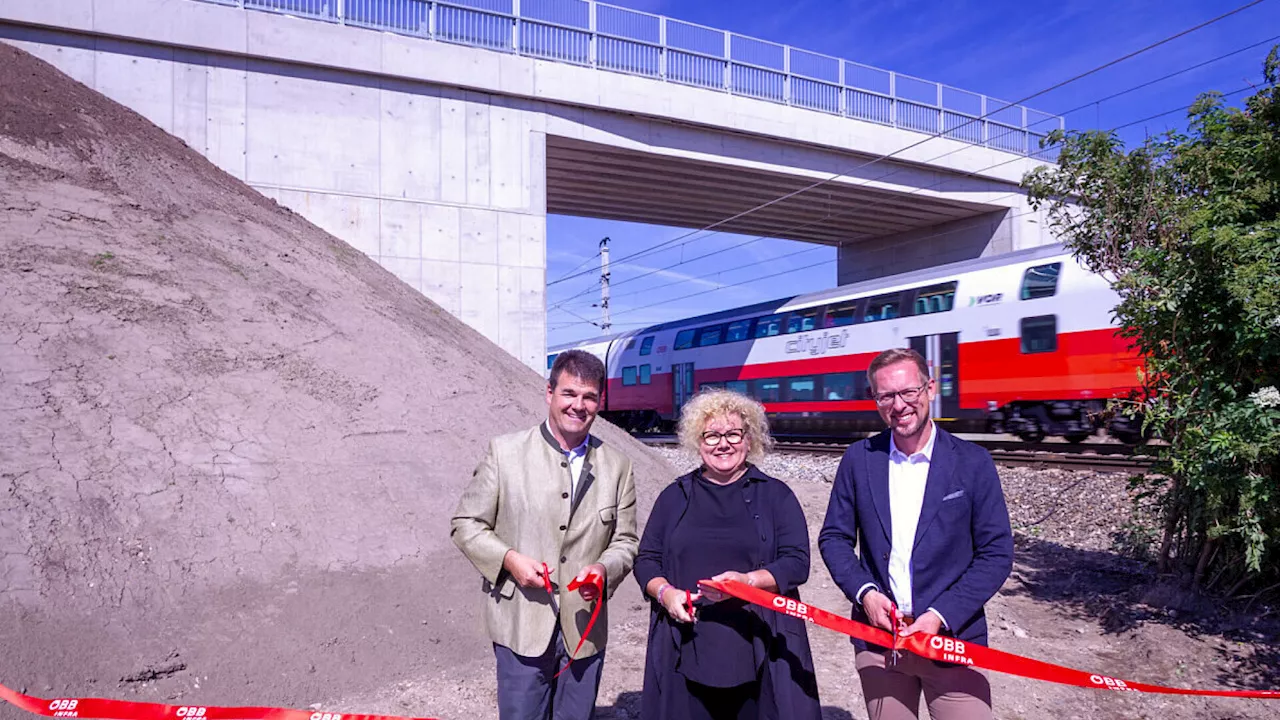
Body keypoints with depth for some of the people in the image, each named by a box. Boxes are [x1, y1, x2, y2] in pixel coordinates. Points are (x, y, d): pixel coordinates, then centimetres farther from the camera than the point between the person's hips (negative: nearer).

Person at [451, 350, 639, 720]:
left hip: (585, 629, 3)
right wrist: (509, 558, -16)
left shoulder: (616, 466, 3)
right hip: (522, 626, -2)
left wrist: (603, 569, -13)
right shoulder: (505, 452, -5)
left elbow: (625, 540, 8)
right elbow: (466, 525, 0)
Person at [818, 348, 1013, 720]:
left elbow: (996, 553, -4)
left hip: (952, 636, -2)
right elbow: (834, 538, 5)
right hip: (877, 638, 2)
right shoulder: (858, 459, 0)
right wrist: (864, 592, -11)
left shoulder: (973, 462, -5)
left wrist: (941, 616, -13)